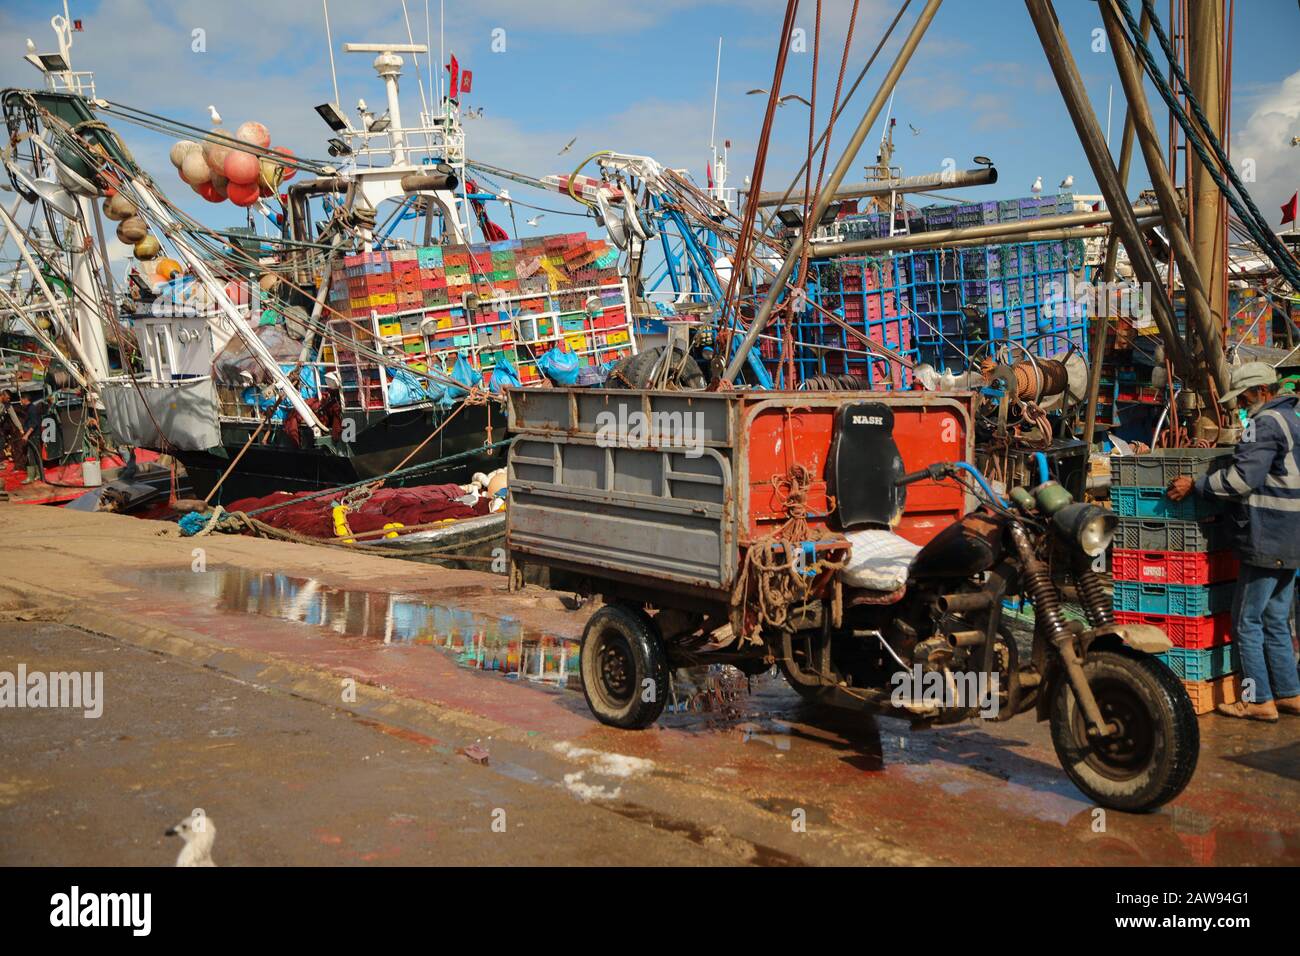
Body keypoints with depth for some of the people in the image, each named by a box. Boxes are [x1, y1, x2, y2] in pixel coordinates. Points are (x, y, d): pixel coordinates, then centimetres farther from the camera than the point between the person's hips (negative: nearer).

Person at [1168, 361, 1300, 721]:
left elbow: (1241, 479, -24)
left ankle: (1258, 700, 1)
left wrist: (1195, 485, -12)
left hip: (1266, 541, -10)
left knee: (1247, 621, -2)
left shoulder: (1264, 424, -15)